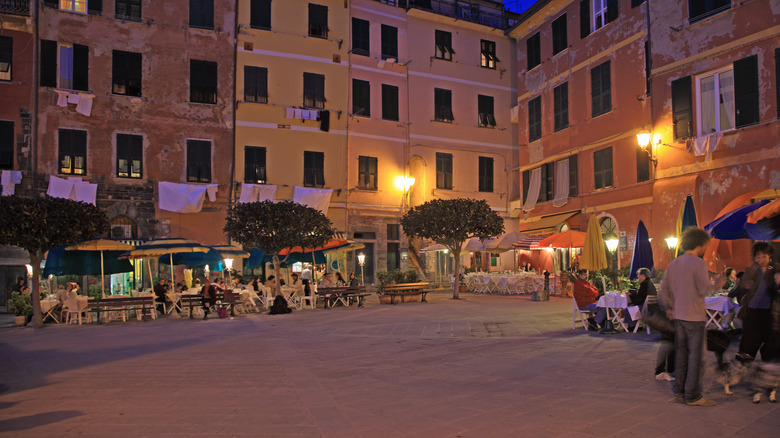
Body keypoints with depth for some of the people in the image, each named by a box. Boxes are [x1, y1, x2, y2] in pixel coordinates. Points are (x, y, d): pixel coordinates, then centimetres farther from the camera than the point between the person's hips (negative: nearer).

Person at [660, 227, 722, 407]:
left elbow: (664, 290, 12)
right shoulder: (698, 264, -12)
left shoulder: (673, 264, 11)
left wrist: (669, 307, 18)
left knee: (681, 354, 12)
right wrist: (717, 283, 1)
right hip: (695, 317, -7)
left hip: (678, 316, 7)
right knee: (696, 356, 0)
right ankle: (693, 396, 4)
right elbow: (705, 290, -14)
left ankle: (678, 392, 17)